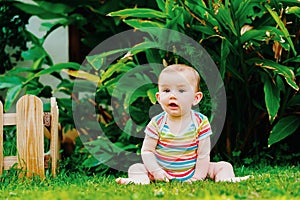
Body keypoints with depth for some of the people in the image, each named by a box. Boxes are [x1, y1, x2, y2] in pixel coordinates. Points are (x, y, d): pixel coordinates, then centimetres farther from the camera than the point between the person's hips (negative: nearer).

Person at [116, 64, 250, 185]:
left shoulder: (201, 122, -9)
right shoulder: (157, 123, -8)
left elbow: (204, 154, -8)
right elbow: (147, 151, -6)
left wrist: (198, 176, -17)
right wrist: (156, 172, -18)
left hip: (192, 171, 0)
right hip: (163, 172, 0)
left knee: (225, 166, -12)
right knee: (135, 168, -17)